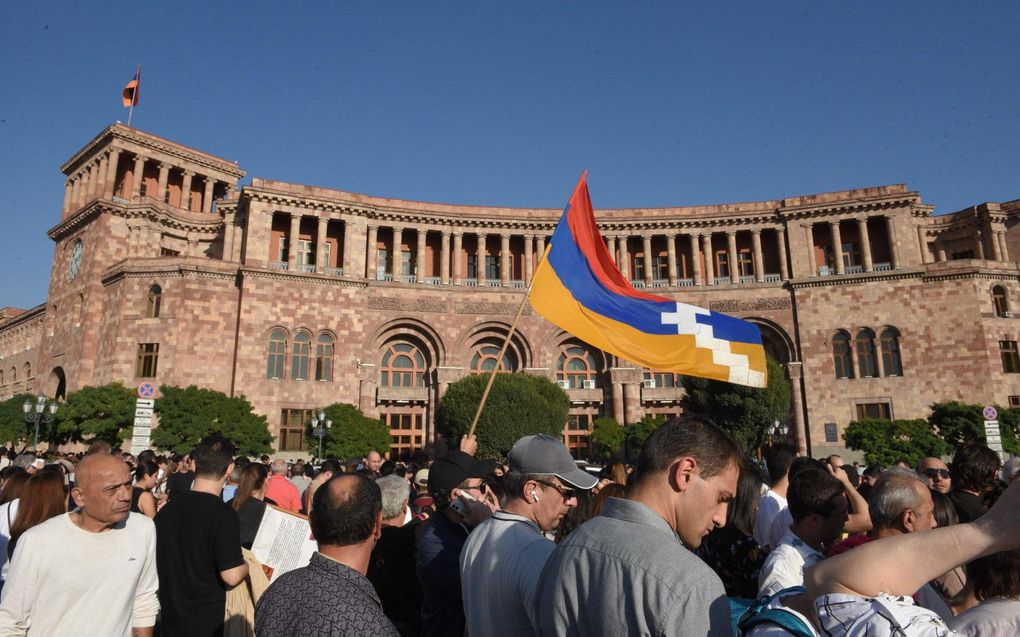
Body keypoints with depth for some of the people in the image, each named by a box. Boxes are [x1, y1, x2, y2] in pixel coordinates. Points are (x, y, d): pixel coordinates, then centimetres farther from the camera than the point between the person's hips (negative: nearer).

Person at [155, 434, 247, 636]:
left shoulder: (167, 508, -1)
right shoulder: (223, 514, -22)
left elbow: (154, 560, 11)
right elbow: (232, 576, -25)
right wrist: (247, 564, -5)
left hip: (170, 619, 6)